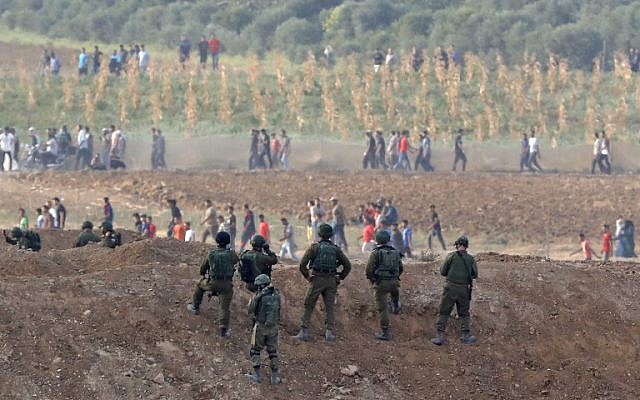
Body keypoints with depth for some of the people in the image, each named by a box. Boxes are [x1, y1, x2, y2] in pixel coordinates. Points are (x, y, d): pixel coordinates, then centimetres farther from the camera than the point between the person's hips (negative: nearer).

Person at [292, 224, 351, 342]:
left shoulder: (314, 247, -1)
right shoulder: (336, 249, 9)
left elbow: (302, 264, -7)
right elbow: (347, 265, 10)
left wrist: (307, 276, 5)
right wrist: (340, 278, 14)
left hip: (317, 279, -3)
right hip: (331, 281, 3)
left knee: (308, 306, 4)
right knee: (330, 307, 7)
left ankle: (304, 332, 0)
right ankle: (329, 332, -4)